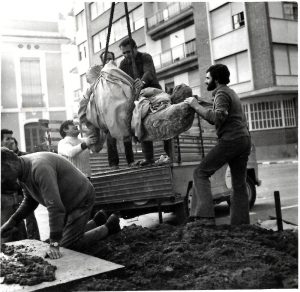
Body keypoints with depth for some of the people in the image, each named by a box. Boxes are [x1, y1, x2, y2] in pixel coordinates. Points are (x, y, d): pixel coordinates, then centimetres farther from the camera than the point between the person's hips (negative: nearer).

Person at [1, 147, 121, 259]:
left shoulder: (40, 168, -34)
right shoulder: (24, 169, -4)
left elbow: (55, 207, -38)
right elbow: (30, 199, 13)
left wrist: (54, 244, -36)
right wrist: (12, 221, 1)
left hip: (81, 199, -9)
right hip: (67, 203, 9)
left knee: (69, 246, -5)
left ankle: (108, 227, 8)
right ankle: (97, 221, 29)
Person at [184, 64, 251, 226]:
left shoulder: (222, 94, -6)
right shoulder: (231, 92, 25)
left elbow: (218, 118, -23)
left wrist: (197, 106, -16)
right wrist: (199, 109, 17)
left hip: (230, 140, -10)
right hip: (244, 139, 10)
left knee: (201, 173, -6)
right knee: (239, 184, 10)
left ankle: (205, 217, -15)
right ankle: (241, 224, 11)